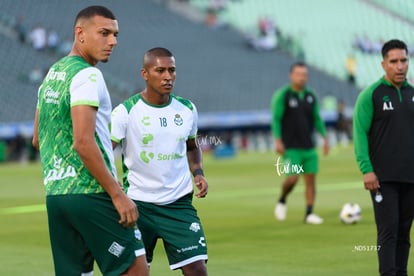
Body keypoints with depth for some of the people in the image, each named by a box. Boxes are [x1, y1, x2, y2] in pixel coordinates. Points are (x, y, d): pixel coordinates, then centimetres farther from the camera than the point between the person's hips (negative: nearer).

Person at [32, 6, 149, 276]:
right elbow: (83, 142, -20)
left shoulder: (52, 74, 17)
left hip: (54, 193, 9)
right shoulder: (87, 75, -11)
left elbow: (38, 139, 24)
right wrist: (117, 194, -18)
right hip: (90, 192, -9)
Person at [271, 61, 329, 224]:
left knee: (311, 179, 0)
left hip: (309, 147, 5)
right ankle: (282, 201, 15)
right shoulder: (282, 95, -5)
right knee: (293, 178, -14)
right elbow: (276, 119, -7)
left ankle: (309, 214, 5)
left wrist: (324, 137, 8)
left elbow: (317, 119, 16)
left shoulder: (310, 96, 9)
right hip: (290, 148, -5)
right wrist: (278, 140, -16)